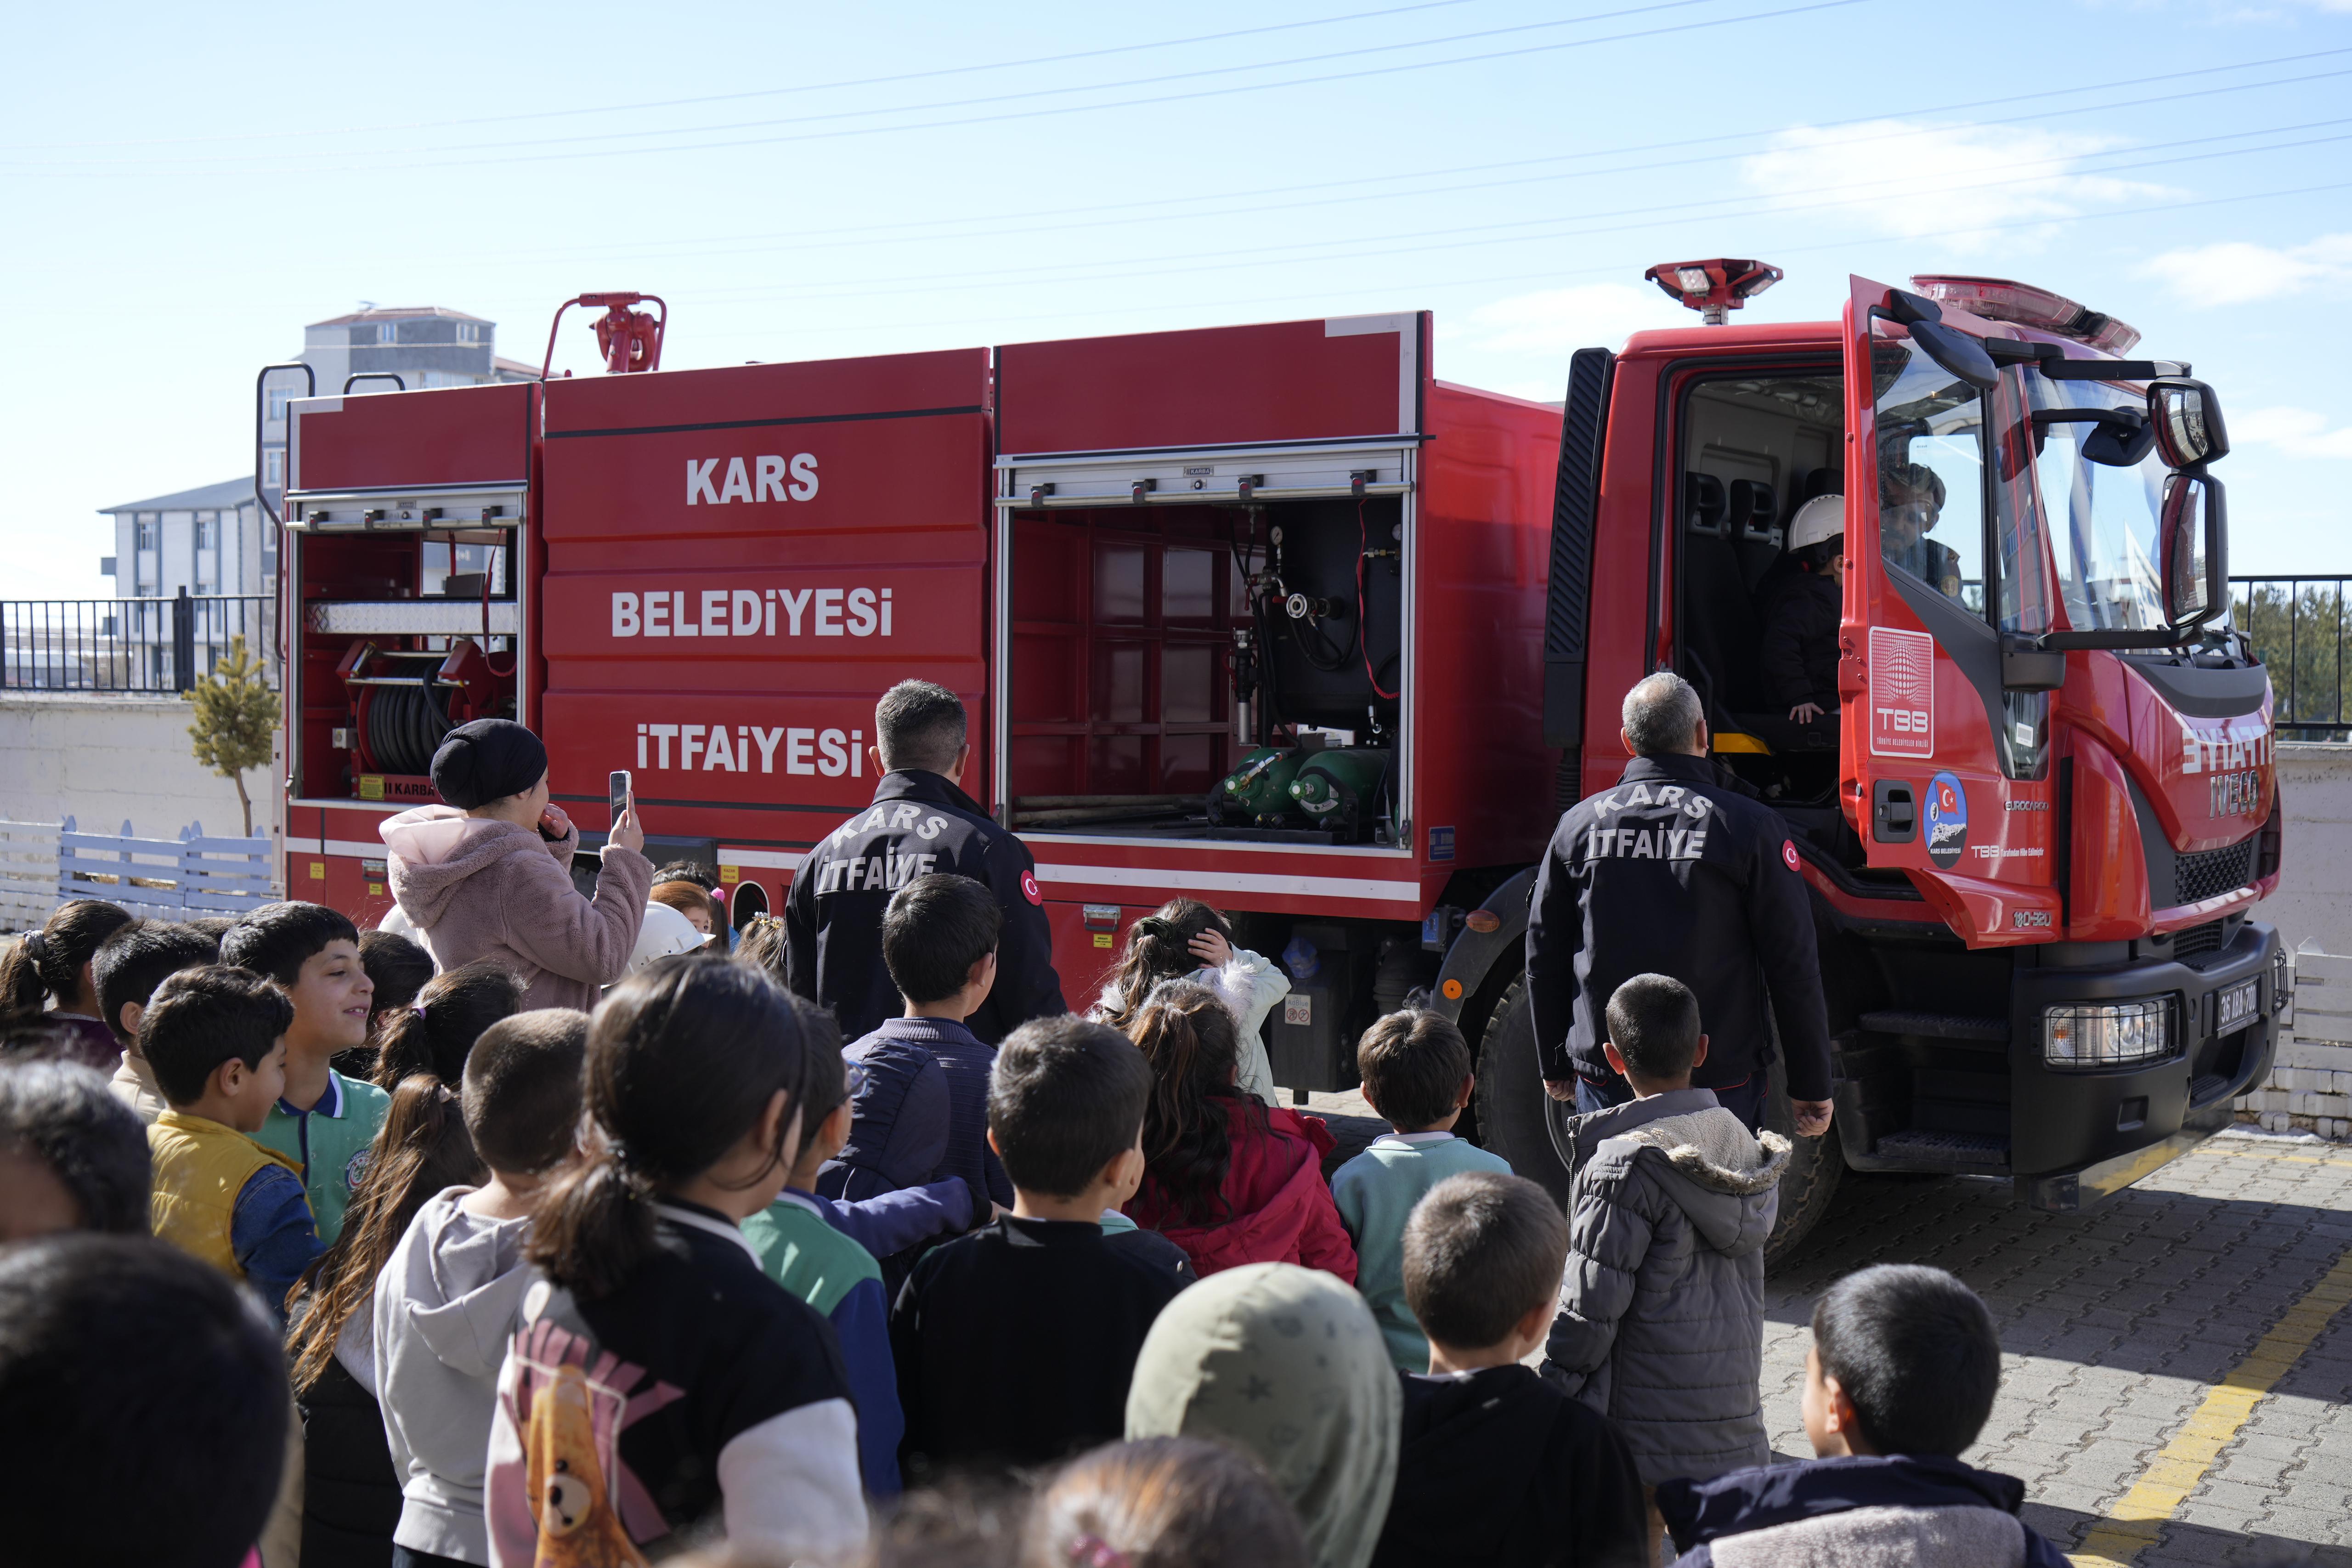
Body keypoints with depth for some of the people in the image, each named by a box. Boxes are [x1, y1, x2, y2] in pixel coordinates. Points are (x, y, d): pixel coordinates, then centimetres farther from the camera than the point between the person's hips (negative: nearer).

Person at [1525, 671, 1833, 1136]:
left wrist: (1556, 1066, 22)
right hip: (1721, 1080, -2)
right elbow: (1793, 965, -5)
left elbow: (1544, 958, 10)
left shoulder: (1577, 824, 3)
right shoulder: (1750, 826, -6)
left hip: (1605, 1083, 3)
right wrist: (1811, 1088, 3)